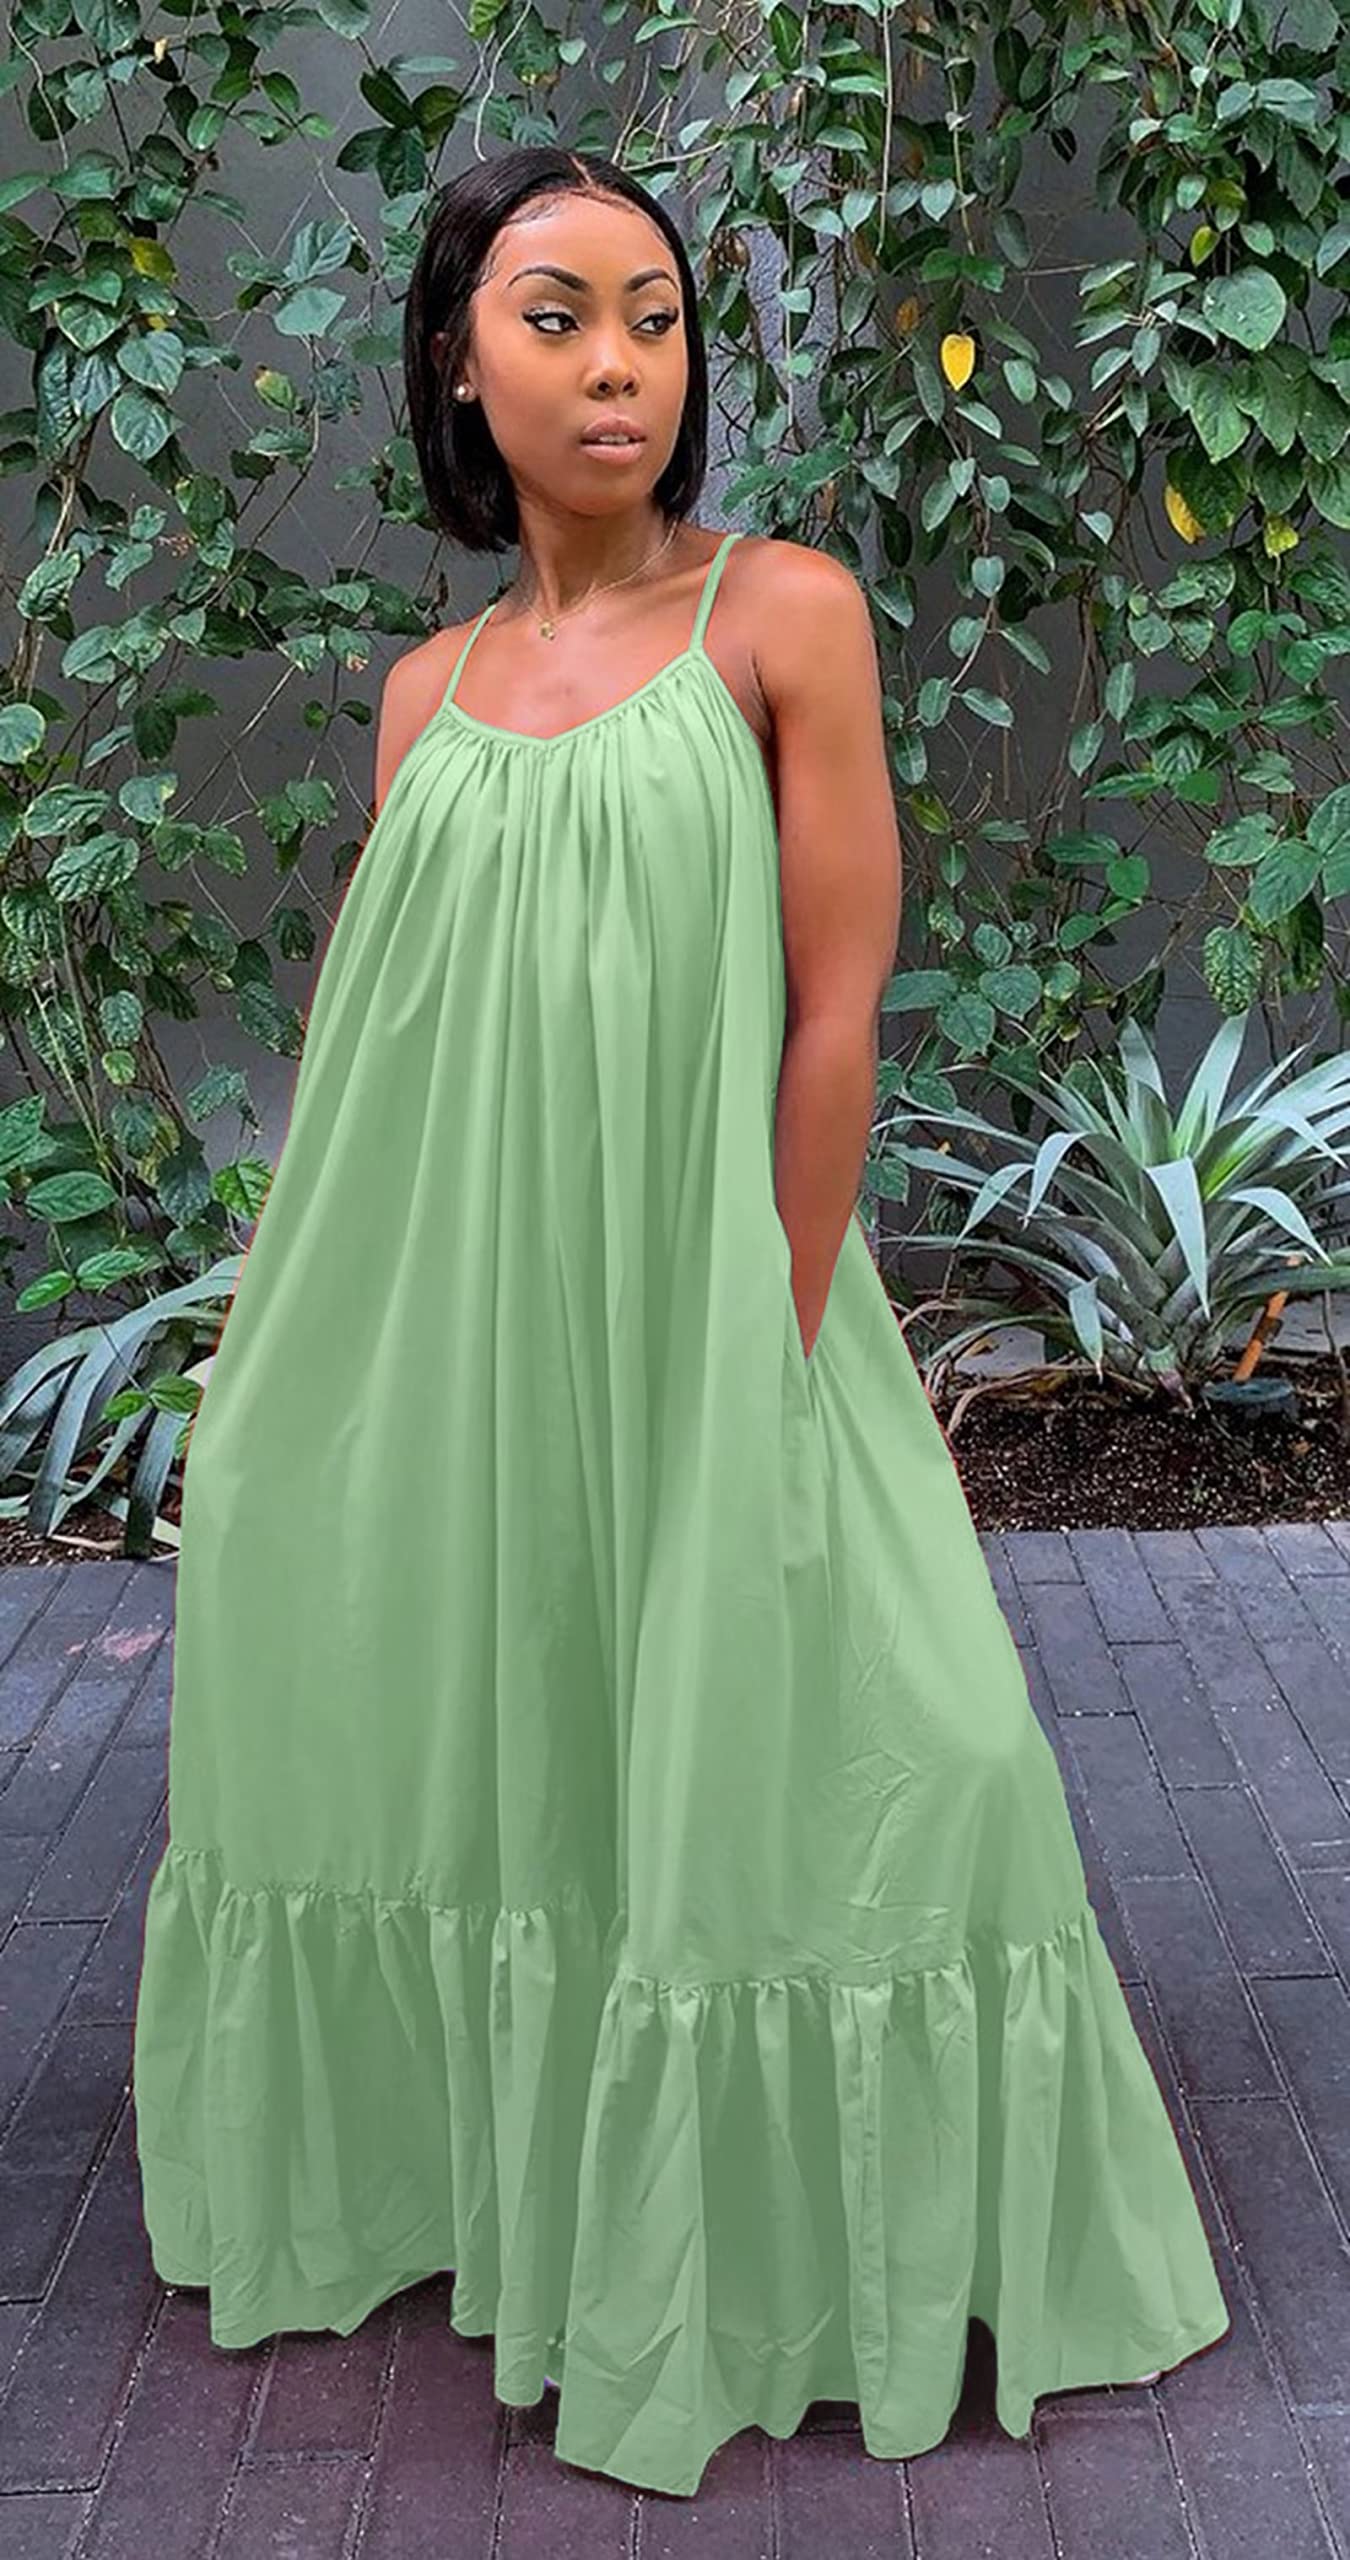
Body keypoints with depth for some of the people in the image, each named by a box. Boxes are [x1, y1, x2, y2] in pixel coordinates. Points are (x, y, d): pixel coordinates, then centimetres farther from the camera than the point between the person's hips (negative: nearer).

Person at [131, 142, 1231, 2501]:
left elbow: (837, 1011, -8)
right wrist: (278, 1341, 10)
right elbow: (357, 1036, 11)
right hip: (443, 1328, 4)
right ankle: (442, 2159, 41)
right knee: (460, 1738, 16)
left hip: (693, 1309, -4)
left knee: (719, 1751, 1)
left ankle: (730, 2240, 26)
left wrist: (774, 1353, -12)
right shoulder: (429, 687, 8)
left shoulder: (785, 614, -4)